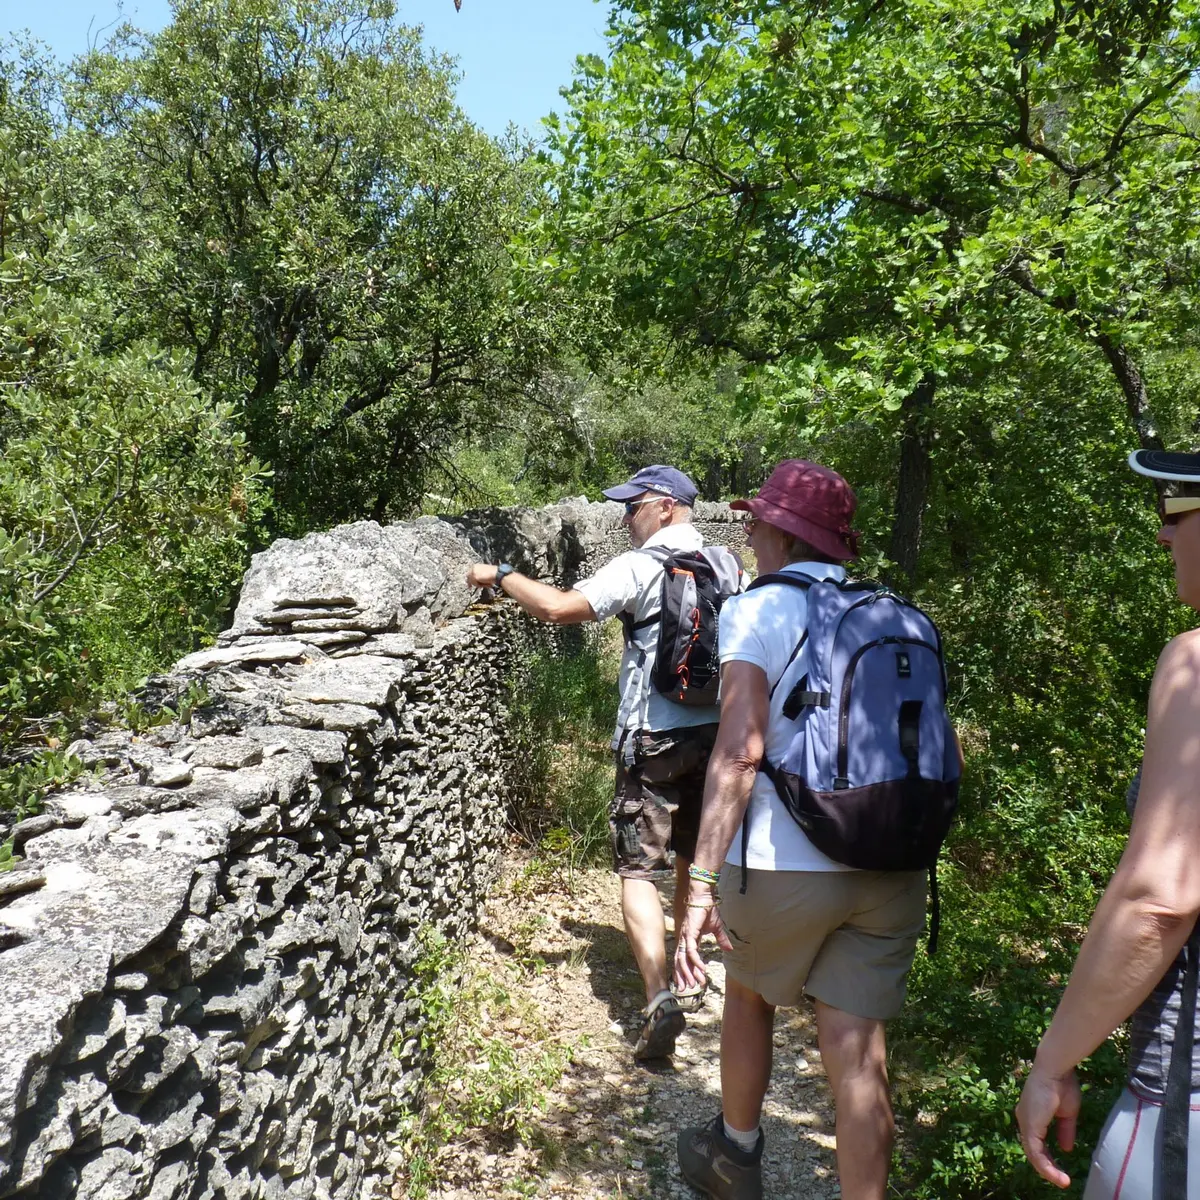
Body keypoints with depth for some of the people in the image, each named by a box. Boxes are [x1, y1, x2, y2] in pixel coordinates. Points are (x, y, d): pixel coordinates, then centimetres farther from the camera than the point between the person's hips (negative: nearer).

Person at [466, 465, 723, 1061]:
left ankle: (659, 997, -13)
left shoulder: (640, 566, -12)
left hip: (656, 739, -6)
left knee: (639, 871, -2)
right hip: (715, 733, 7)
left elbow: (560, 607, -22)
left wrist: (501, 575, -9)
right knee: (694, 858, 20)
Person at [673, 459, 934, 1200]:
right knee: (857, 1052, 9)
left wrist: (703, 881, -19)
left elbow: (740, 749, -18)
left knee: (750, 997, 23)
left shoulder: (757, 611, -7)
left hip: (785, 862, -3)